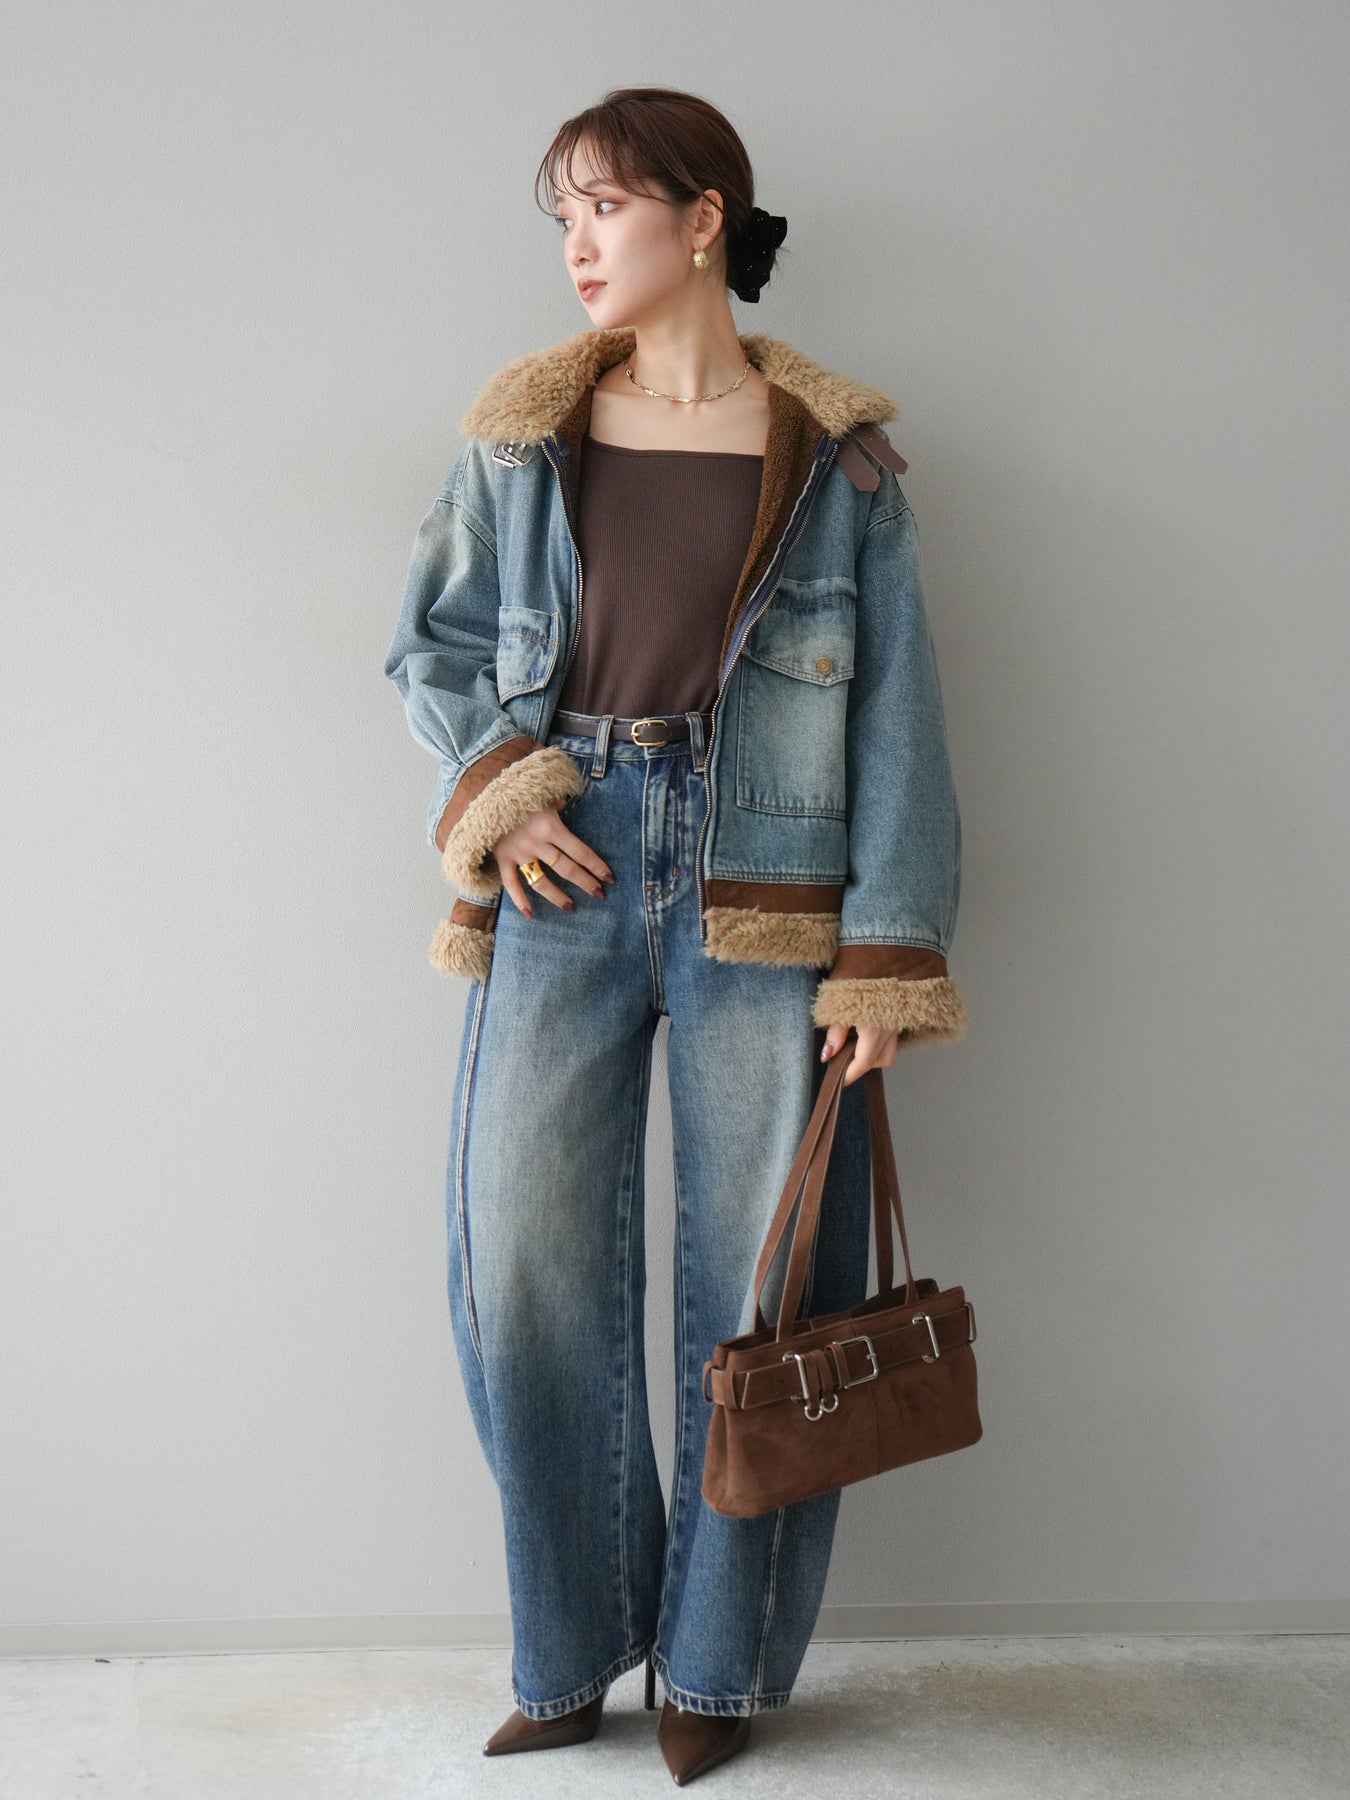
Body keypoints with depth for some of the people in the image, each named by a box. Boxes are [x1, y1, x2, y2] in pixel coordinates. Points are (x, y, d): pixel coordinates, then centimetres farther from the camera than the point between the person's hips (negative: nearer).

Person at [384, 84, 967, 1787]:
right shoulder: (521, 436, 10)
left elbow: (896, 716, 1)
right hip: (567, 880, 2)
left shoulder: (833, 454, 4)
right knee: (523, 1280, 2)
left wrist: (891, 948, -6)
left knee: (755, 1288, 4)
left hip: (764, 899, -2)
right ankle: (574, 1650, 24)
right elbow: (428, 643, 17)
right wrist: (493, 781, -3)